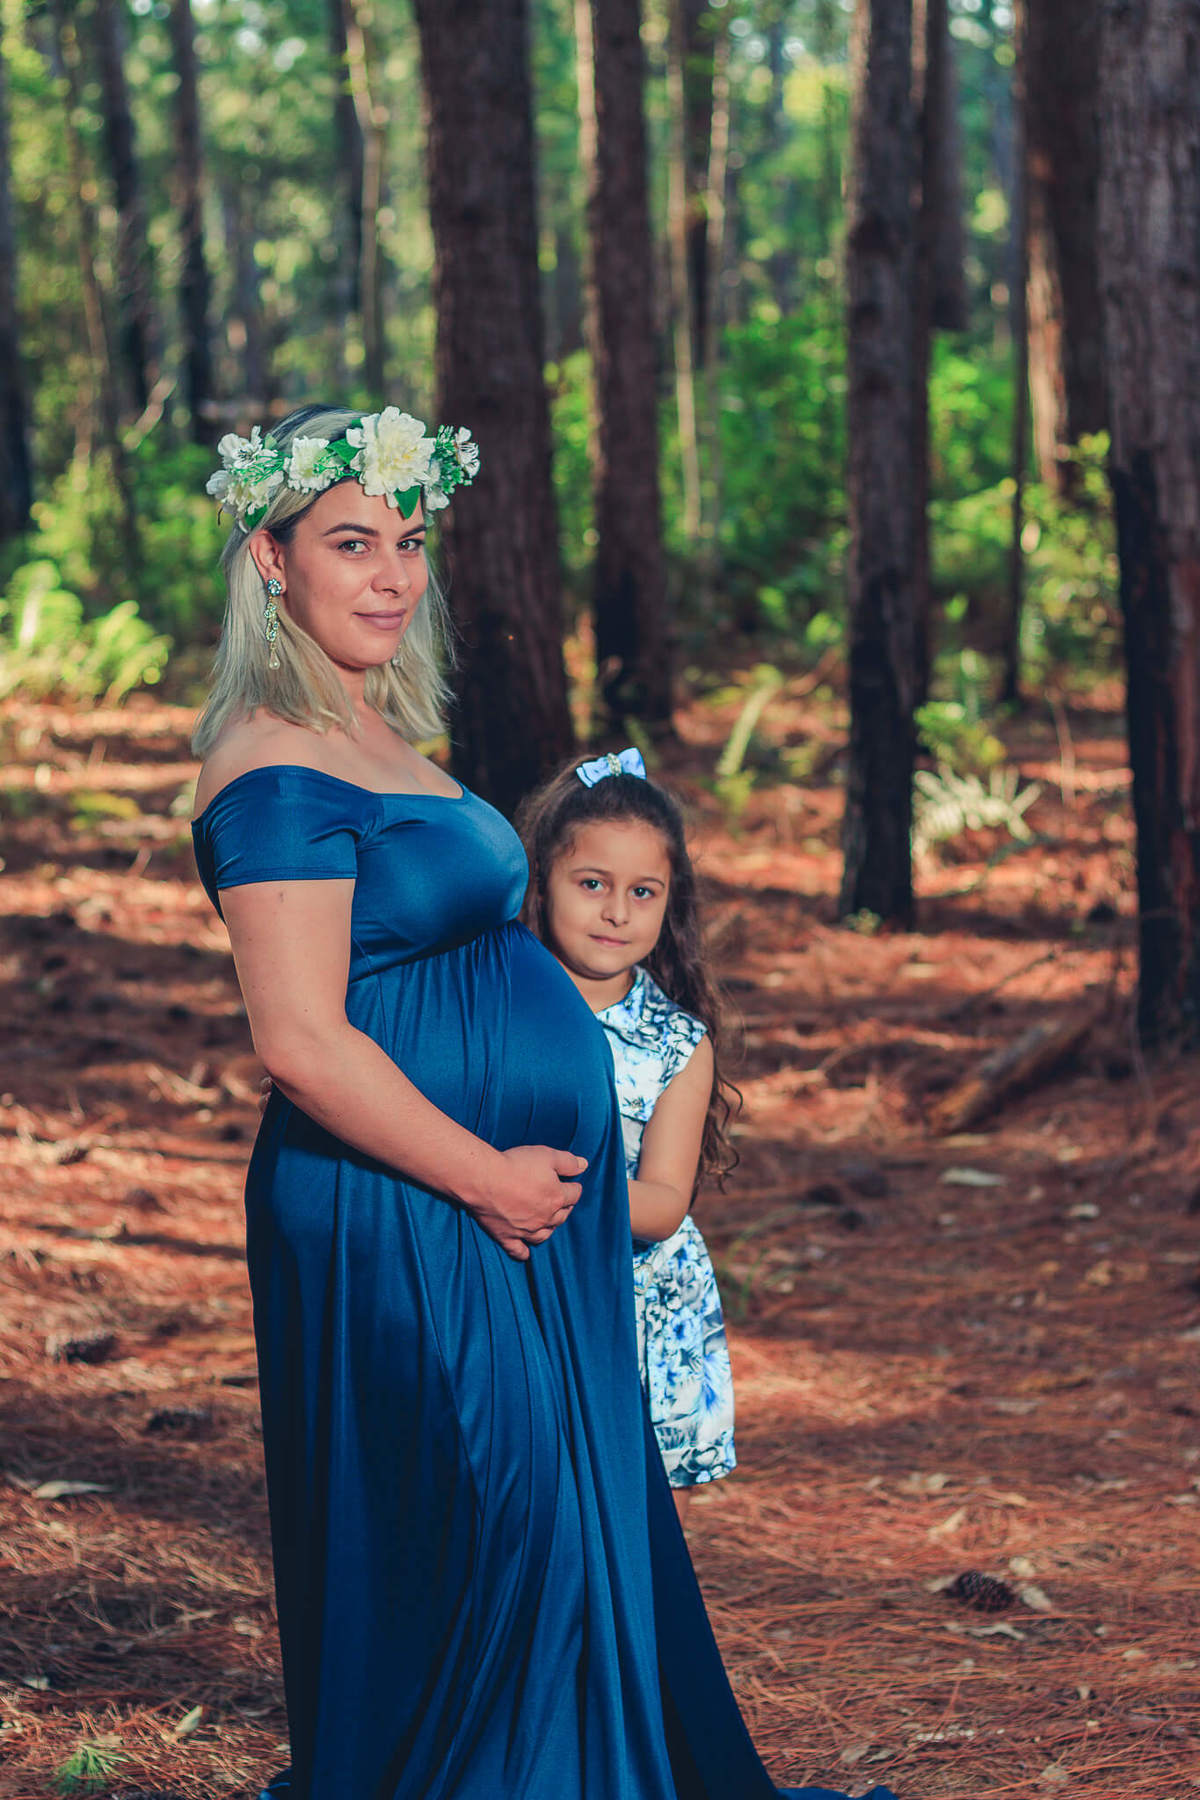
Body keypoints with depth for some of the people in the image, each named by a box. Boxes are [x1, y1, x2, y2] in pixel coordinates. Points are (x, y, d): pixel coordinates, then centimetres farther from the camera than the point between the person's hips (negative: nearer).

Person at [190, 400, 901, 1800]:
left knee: (566, 1521, 16)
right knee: (478, 1536, -2)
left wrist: (533, 1176, 16)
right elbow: (302, 1044, -23)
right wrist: (485, 1176, -17)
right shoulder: (278, 768, -17)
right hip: (402, 1226, -10)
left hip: (511, 1211, 10)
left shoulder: (371, 737, 14)